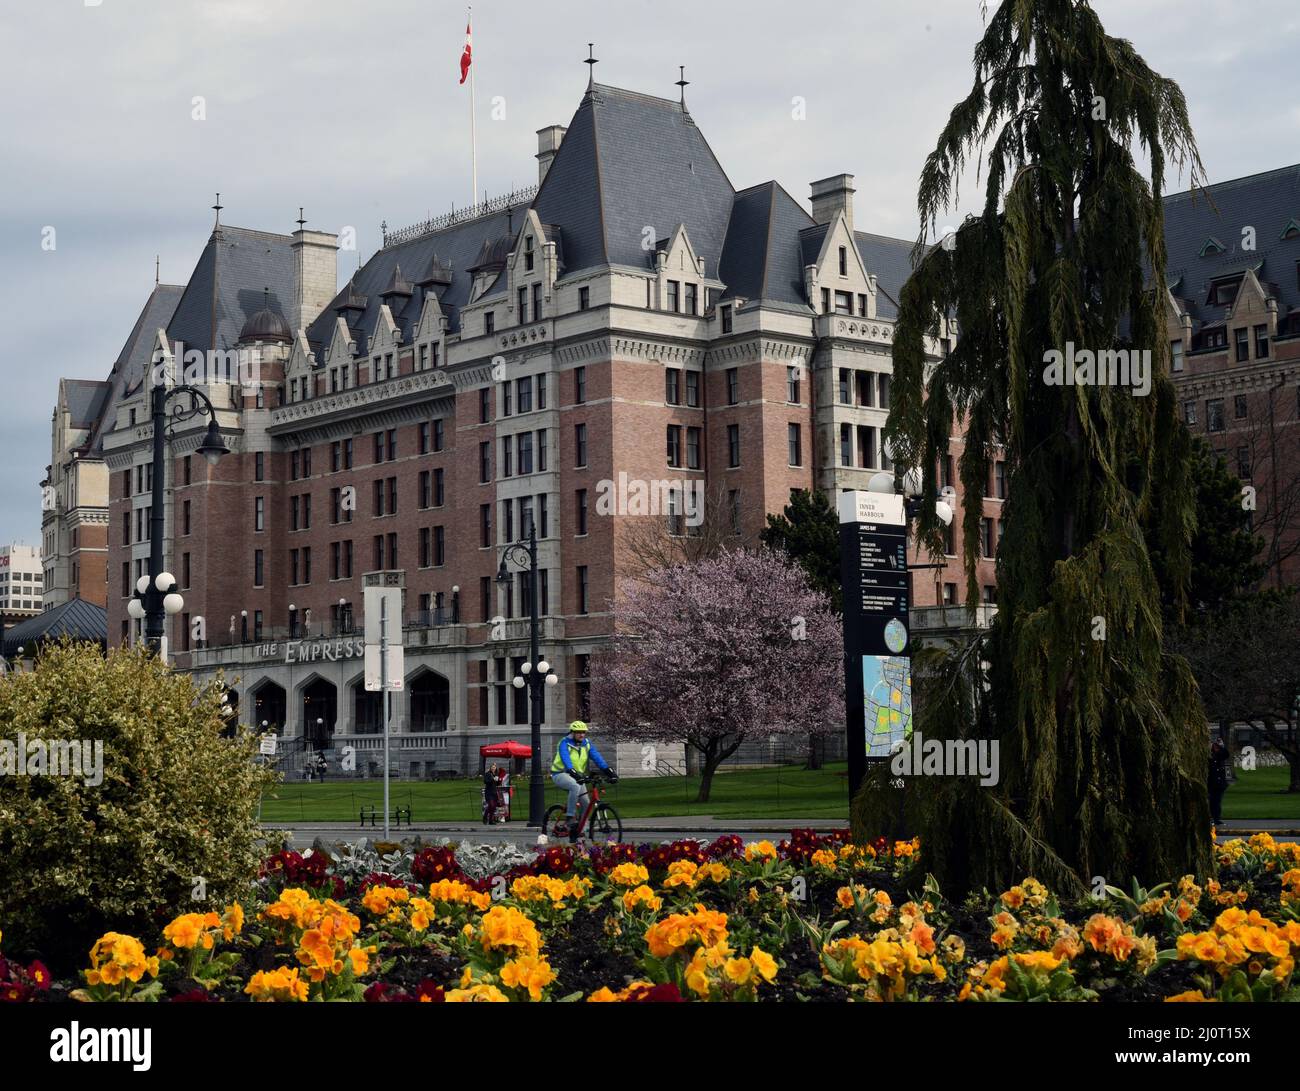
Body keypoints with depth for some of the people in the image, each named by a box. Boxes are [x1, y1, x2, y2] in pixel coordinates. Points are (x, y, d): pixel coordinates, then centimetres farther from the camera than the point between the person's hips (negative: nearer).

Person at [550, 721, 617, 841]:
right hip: (560, 774, -6)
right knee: (575, 786, -37)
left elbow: (597, 757, -8)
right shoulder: (565, 743, -15)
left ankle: (574, 834, 9)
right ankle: (569, 819, -32)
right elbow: (566, 760, -31)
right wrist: (573, 773, -48)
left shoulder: (586, 743, 2)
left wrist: (609, 771, -22)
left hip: (577, 776, 6)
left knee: (586, 804, -4)